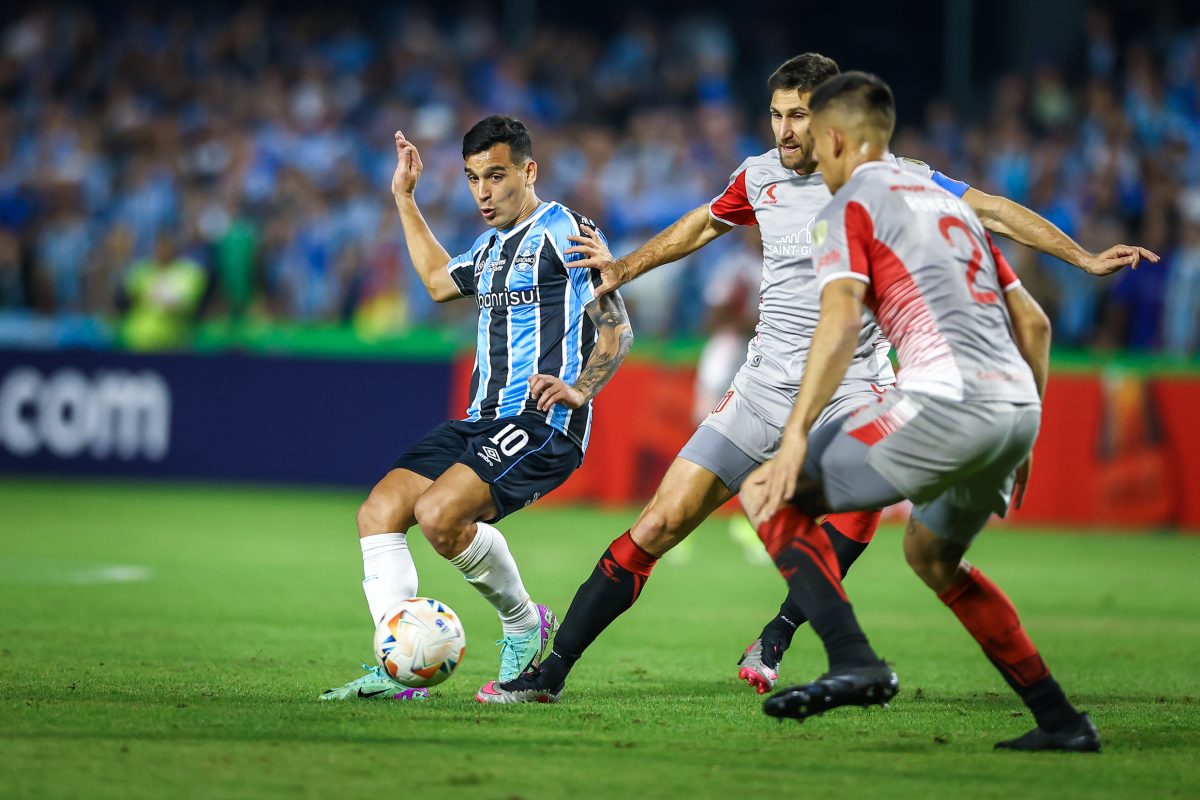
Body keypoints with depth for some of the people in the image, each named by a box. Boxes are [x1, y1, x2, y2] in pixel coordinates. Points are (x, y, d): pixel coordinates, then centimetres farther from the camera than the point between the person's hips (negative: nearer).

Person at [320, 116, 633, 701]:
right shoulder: (491, 246, 21)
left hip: (541, 423, -9)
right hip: (482, 422, 9)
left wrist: (579, 390, -26)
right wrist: (404, 200, 40)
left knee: (438, 513, -28)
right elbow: (439, 281, 43)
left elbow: (618, 328, -9)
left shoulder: (561, 230, -5)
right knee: (378, 513, -7)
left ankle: (523, 625, -4)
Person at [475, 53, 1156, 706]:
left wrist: (1087, 259, -3)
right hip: (768, 383, 3)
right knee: (659, 525, -4)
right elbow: (702, 226, 27)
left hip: (853, 385, -3)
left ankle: (774, 640, -29)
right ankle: (549, 676, 3)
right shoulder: (760, 178, 6)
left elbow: (991, 211, 0)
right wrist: (622, 269, 29)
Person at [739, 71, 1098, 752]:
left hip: (947, 400, -8)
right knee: (932, 556, 29)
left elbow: (841, 322, -14)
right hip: (1017, 405, 8)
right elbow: (1033, 322, 25)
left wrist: (796, 436, -19)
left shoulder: (851, 205, 4)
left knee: (770, 496, 0)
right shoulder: (948, 202, 26)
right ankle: (1061, 721, 25)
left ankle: (855, 663, -19)